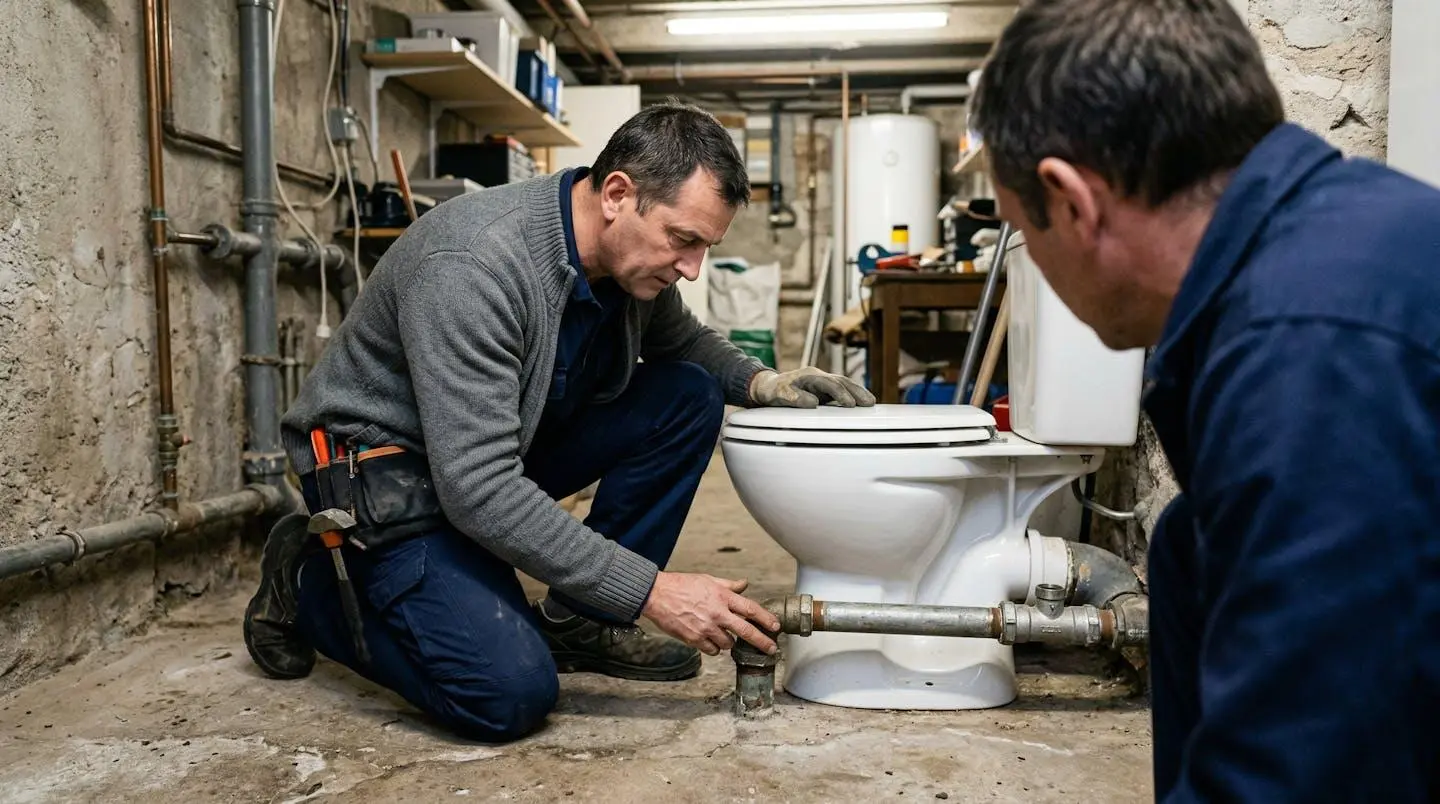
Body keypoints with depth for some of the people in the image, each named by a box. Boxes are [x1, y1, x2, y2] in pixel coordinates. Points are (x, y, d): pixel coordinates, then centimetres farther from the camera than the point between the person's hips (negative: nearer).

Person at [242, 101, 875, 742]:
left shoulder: (633, 254, -8)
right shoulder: (473, 266, -32)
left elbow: (683, 340, 15)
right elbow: (478, 489, -35)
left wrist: (755, 381, -7)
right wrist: (652, 592, -32)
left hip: (508, 443, 8)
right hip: (390, 468, -7)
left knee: (689, 396, -7)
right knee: (512, 693, -23)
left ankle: (577, 621, 0)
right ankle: (306, 582, 2)